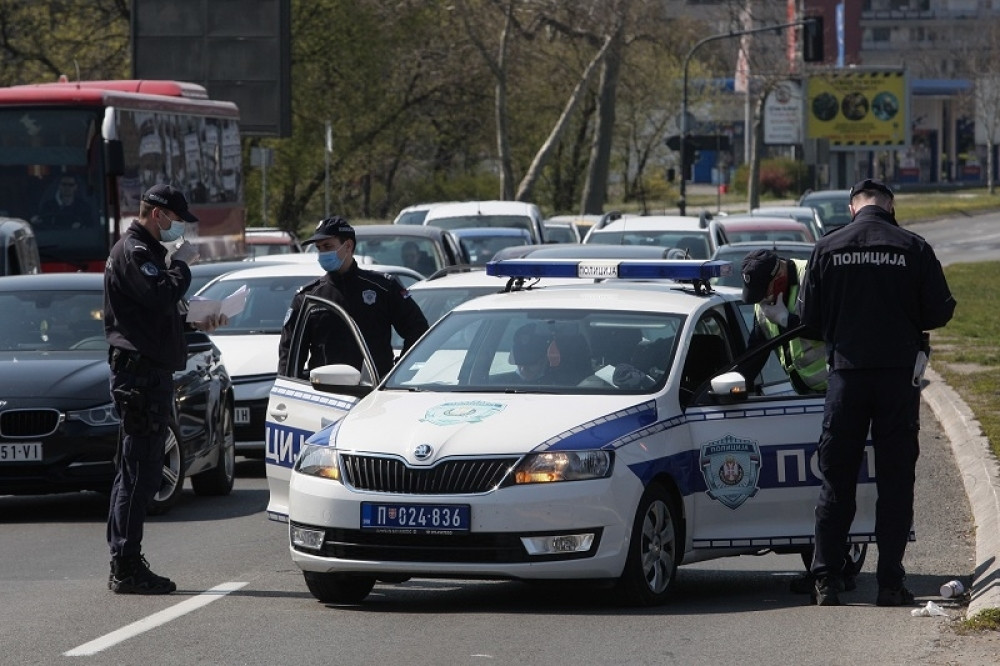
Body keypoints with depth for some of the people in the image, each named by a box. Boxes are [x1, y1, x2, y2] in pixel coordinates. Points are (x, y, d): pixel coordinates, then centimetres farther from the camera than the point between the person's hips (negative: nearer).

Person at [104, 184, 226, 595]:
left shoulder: (145, 252, 23)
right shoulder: (133, 252, -10)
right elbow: (161, 296, -24)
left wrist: (196, 322, 15)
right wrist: (182, 264, -10)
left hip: (150, 371, 11)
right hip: (139, 371, -11)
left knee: (136, 472, 13)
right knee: (138, 472, -11)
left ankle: (125, 566, 17)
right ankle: (127, 568, -12)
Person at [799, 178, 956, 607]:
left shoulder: (827, 249, -1)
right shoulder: (914, 250, -4)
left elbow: (808, 316, 2)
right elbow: (940, 311, -3)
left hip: (846, 374, 1)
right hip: (899, 373, -1)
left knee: (836, 479, 7)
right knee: (896, 479, 5)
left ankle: (826, 582, 4)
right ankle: (890, 583, 2)